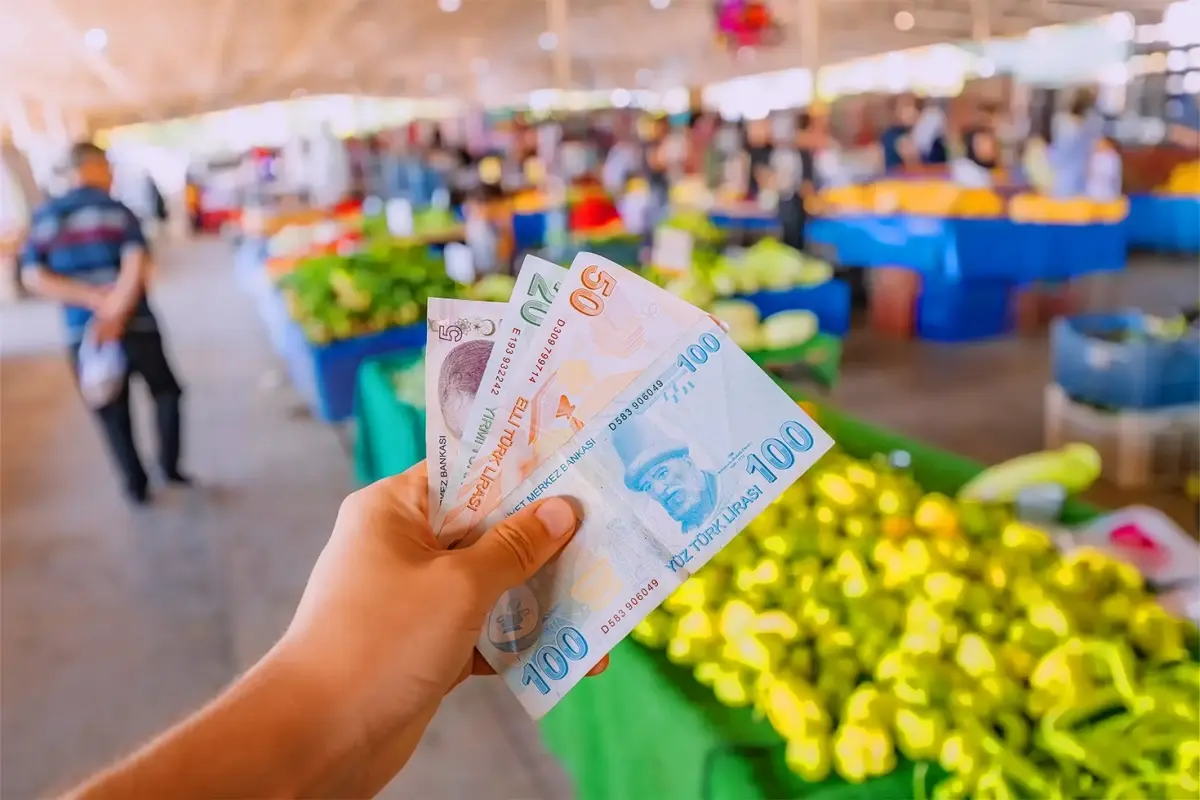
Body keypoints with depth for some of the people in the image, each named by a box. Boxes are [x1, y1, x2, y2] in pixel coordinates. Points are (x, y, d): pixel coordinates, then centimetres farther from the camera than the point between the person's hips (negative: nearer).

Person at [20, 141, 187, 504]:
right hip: (134, 324, -3)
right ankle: (170, 466, 18)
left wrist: (94, 299, -11)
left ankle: (136, 484, 21)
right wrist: (115, 313, -20)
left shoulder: (44, 217, 6)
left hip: (83, 332, 3)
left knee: (113, 412, 15)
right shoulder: (118, 210, -4)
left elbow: (33, 277, -4)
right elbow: (137, 266, -20)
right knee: (166, 392, 20)